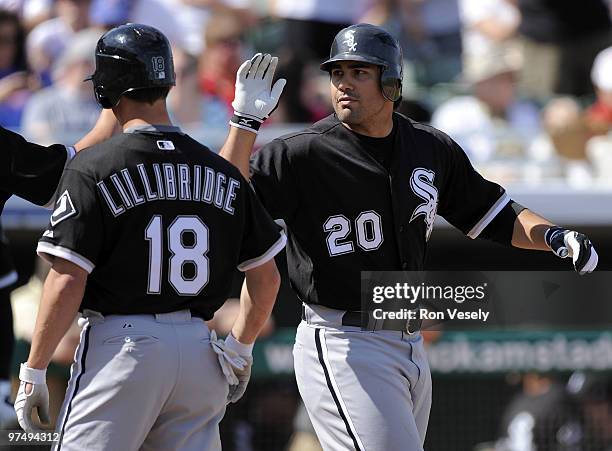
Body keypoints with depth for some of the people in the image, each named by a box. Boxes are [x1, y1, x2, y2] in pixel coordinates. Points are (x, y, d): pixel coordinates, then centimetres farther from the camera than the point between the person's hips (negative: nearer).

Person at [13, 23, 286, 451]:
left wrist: (33, 371, -6)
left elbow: (67, 284, -12)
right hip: (199, 348, 5)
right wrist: (240, 349, 25)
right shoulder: (222, 171, 10)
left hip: (122, 347, -5)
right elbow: (267, 277, 13)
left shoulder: (93, 167, -6)